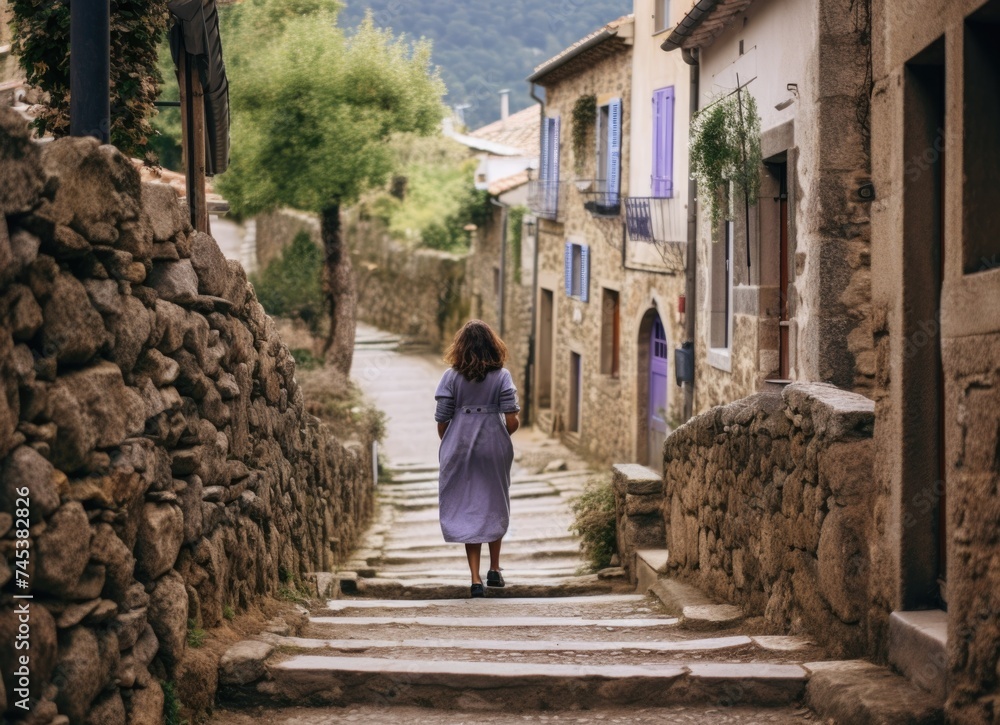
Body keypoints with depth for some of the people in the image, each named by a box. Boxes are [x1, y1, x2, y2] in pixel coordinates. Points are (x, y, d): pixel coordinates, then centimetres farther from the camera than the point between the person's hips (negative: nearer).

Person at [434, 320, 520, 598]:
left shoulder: (451, 377, -5)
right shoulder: (501, 376, -6)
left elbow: (442, 422, -6)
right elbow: (512, 422, -11)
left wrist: (447, 445, 14)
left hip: (459, 449, 0)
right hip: (494, 449, 0)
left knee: (467, 511, 6)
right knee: (495, 507, 20)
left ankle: (476, 578, 1)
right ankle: (494, 569, 28)